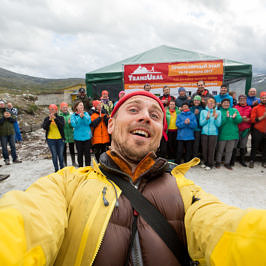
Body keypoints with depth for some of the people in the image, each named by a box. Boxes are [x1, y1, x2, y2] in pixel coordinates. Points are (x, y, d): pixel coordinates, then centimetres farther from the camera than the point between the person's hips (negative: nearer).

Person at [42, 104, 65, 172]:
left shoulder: (60, 118, 0)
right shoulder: (47, 119, 4)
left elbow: (62, 126, -17)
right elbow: (44, 127, -11)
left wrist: (55, 118, -25)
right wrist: (49, 120, -22)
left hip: (60, 139, -1)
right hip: (50, 140, 1)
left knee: (60, 155, 7)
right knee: (54, 155, 5)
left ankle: (62, 168, 23)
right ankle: (56, 169, 18)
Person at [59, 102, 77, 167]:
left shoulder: (70, 115, 2)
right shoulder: (59, 116, -3)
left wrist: (70, 123, -19)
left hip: (71, 135, 1)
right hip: (63, 135, -1)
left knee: (72, 149, 10)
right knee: (64, 150, 9)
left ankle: (74, 162, 23)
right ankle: (65, 163, 24)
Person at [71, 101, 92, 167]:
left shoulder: (86, 113, 5)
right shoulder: (73, 115, 2)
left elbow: (88, 122, -8)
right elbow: (74, 124, -11)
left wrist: (83, 116, -20)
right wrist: (80, 117, -18)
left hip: (87, 136, 1)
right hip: (78, 137, 0)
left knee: (87, 153, 4)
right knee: (80, 153, 8)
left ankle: (88, 166, 17)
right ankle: (80, 167, 23)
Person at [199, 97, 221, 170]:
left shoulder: (218, 112, 5)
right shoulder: (203, 111, 6)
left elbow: (218, 124, 0)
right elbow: (201, 123, 0)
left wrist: (216, 118, -16)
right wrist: (207, 118, -15)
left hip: (213, 133, -1)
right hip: (204, 133, 1)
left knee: (211, 149, -1)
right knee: (204, 149, 4)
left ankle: (210, 164, 14)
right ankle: (205, 162, 23)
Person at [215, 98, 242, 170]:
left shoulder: (234, 110, 4)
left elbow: (240, 119, -6)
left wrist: (235, 117, -26)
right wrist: (226, 117, -30)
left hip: (233, 134, 3)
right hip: (222, 134, -3)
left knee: (229, 150, 12)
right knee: (220, 150, 11)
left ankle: (227, 163, 27)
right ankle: (218, 162, 28)